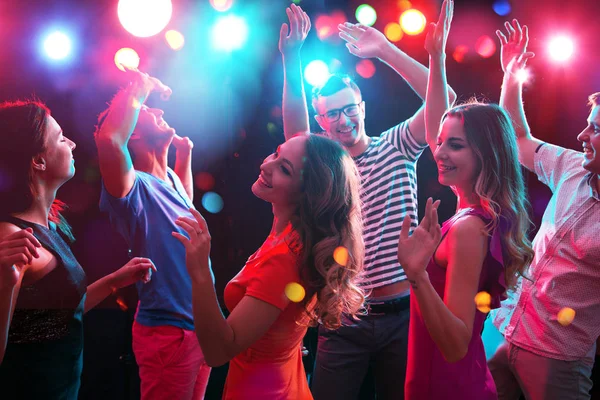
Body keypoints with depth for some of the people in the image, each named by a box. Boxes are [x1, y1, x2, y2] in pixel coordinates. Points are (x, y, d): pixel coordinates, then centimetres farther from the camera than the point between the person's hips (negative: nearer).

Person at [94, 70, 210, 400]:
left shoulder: (169, 179, 7)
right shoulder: (134, 186, -19)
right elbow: (109, 140, -41)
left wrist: (185, 156, 18)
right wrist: (138, 89, -26)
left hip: (200, 325, 8)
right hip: (167, 332, -8)